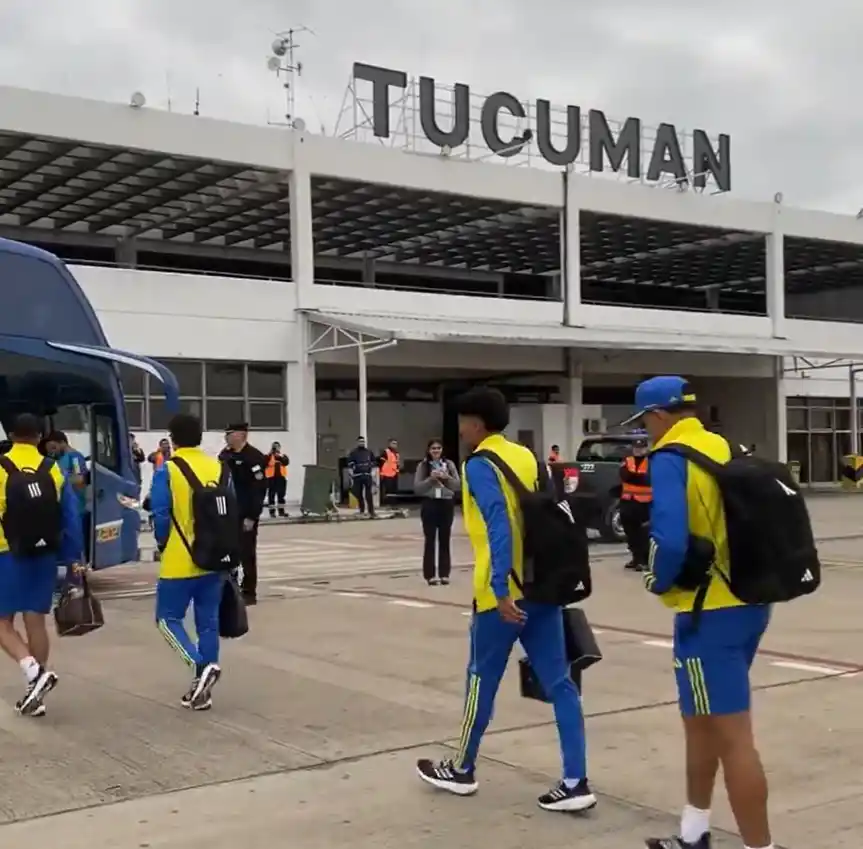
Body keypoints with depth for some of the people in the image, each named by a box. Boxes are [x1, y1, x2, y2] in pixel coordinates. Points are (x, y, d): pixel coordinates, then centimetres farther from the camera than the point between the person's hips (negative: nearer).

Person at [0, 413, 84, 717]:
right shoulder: (54, 470, 1)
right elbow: (71, 519, 2)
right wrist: (73, 559, 8)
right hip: (45, 556, 4)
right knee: (35, 621, 10)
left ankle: (35, 672, -17)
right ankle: (36, 693, 13)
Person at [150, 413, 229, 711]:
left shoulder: (167, 470, -9)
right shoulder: (219, 468, 5)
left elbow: (161, 516, -11)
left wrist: (163, 544, 7)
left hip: (180, 562, -5)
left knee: (168, 618, 8)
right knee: (208, 622, 10)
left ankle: (201, 665, -12)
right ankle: (202, 688, 14)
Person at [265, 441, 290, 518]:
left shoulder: (283, 456, 12)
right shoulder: (268, 456, 5)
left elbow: (286, 462, -7)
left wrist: (281, 456, -19)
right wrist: (270, 454, -16)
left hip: (281, 478, 3)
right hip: (271, 478, -3)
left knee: (281, 495, 7)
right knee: (271, 495, -5)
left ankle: (281, 510, 13)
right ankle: (272, 511, -4)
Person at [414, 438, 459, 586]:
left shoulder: (449, 464, 5)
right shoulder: (423, 466, -1)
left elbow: (458, 485, 3)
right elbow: (417, 488, -5)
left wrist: (447, 478, -14)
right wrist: (431, 478, -17)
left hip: (447, 504, 2)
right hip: (429, 504, -2)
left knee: (444, 540, 6)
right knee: (430, 540, 0)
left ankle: (444, 573, 12)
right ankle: (430, 574, 4)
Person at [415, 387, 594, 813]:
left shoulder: (479, 465, -10)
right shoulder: (527, 457, 13)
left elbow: (499, 526, -22)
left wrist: (501, 589, -24)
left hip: (504, 591, -7)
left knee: (482, 680, 9)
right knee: (559, 683, 4)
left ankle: (461, 770, 25)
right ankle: (575, 782, 3)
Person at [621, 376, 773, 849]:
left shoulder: (670, 459, -13)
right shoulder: (728, 451, 10)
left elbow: (670, 541, -24)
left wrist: (658, 581, -5)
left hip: (711, 613, -9)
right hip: (749, 602, 9)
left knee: (731, 736, -3)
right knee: (700, 720, 21)